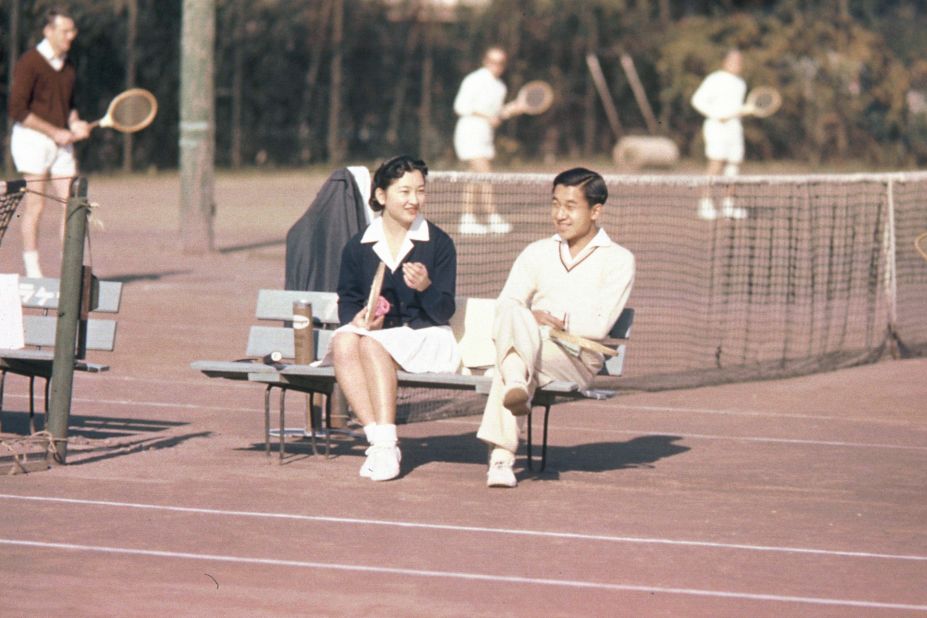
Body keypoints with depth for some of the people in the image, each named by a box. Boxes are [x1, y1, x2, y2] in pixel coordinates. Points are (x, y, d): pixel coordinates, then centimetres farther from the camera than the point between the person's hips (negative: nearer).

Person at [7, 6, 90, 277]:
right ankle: (32, 270, -1)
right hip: (32, 139, -7)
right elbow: (17, 110, -15)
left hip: (61, 141, 7)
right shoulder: (29, 63, -10)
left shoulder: (68, 67, 14)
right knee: (35, 205, -6)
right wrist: (55, 132, -15)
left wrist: (75, 125, 3)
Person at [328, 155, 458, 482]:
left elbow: (445, 312, -2)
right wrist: (357, 318, -9)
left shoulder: (439, 243, 2)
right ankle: (376, 437, -36)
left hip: (426, 338, -3)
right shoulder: (358, 247, 9)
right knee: (342, 342, -31)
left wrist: (426, 288, -23)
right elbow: (347, 301, 15)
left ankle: (387, 443, -39)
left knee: (372, 344, -34)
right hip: (376, 332, 3)